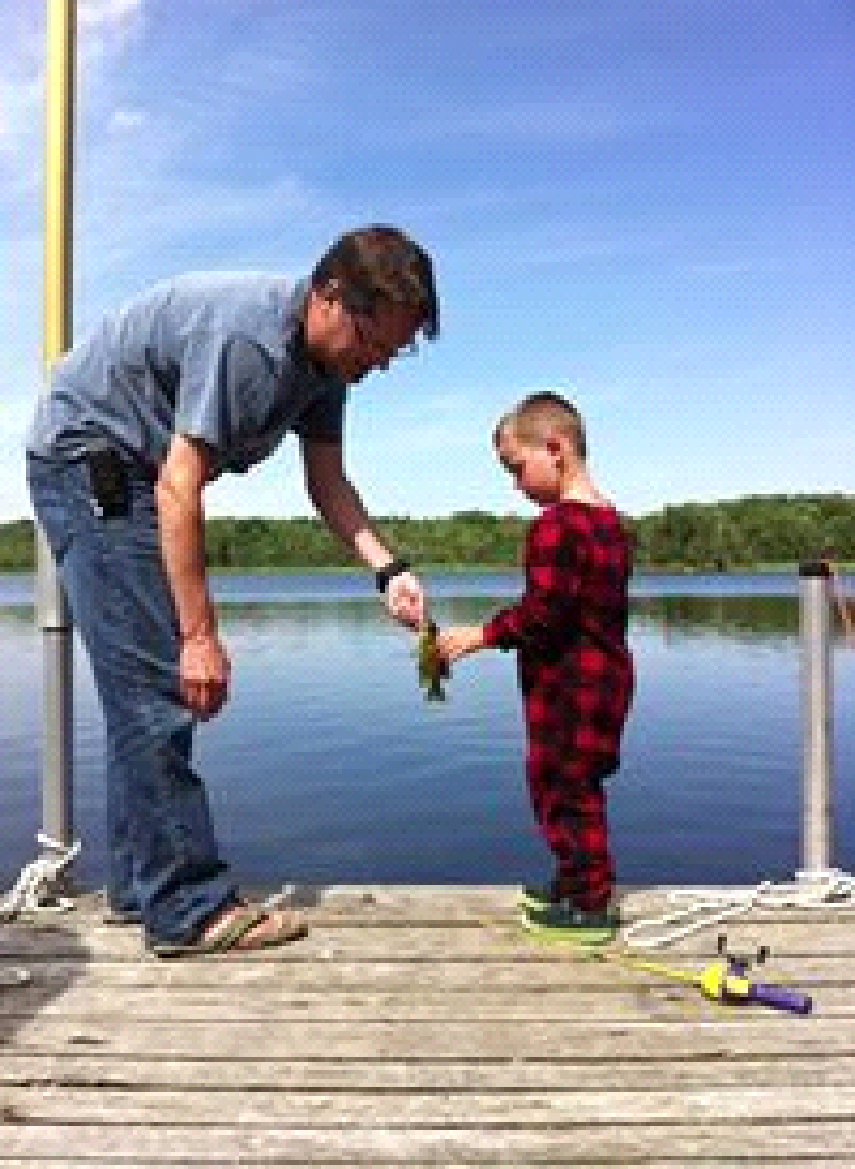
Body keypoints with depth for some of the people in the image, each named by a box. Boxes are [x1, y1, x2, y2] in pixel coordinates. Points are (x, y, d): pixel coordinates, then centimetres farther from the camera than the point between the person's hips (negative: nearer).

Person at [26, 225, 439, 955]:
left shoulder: (325, 355, 0)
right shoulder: (243, 332, -29)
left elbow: (328, 482, 2)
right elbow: (178, 489, -31)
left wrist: (388, 572, -12)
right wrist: (201, 634, -28)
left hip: (136, 474, 10)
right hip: (85, 459, -10)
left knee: (148, 686, 9)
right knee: (154, 682, -15)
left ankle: (140, 883, 18)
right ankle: (190, 908, -10)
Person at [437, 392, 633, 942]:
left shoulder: (555, 525, -19)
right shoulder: (612, 521, 11)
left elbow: (543, 612, -23)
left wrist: (481, 635, -14)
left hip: (567, 682, -10)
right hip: (608, 670, 10)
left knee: (562, 786, 1)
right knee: (578, 785, 19)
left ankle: (591, 905, 10)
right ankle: (579, 881, 32)